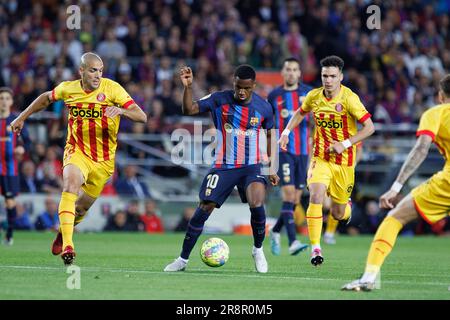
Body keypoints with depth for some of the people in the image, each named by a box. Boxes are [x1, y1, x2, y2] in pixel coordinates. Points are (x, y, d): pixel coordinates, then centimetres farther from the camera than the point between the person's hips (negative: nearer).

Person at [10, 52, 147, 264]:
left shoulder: (112, 89, -12)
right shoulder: (68, 88, -3)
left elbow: (142, 116, -19)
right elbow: (46, 98, 19)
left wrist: (121, 110, -38)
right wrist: (22, 118, 22)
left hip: (104, 159, 0)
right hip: (77, 152, 0)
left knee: (82, 207, 10)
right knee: (71, 186, -31)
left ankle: (64, 231, 46)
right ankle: (67, 246, -37)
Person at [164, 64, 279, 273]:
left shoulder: (263, 107, -3)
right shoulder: (220, 100, -7)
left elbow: (269, 135, 13)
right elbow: (189, 110, -13)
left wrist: (272, 168, 14)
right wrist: (188, 87, -30)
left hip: (252, 166, 0)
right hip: (223, 167, 0)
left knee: (256, 205, -24)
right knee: (203, 209, -6)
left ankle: (258, 250, 2)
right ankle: (183, 259, 8)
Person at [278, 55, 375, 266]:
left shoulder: (349, 98, -15)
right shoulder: (314, 96, -2)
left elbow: (369, 127, -15)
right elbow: (300, 113, 20)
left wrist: (345, 144, -22)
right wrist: (286, 132, 6)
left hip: (344, 161, -2)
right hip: (321, 159, 2)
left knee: (338, 214, 7)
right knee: (316, 196, -25)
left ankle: (347, 206, 47)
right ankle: (315, 248, -19)